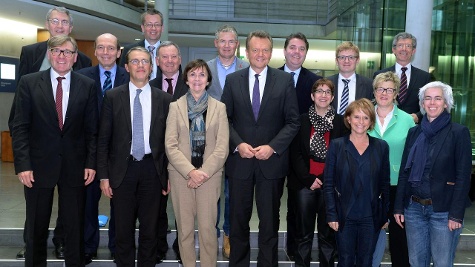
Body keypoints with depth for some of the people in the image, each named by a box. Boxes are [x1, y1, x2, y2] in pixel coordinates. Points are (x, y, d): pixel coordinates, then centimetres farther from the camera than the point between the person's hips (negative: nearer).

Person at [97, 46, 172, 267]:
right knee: (123, 230, 10)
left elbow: (169, 140, 4)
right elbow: (103, 139, 1)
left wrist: (170, 175, 3)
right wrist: (103, 176, -2)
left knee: (149, 230, 11)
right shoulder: (112, 97, 1)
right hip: (122, 169, 0)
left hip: (152, 170, 1)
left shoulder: (164, 99, 3)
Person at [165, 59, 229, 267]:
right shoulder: (175, 106, 5)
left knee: (207, 228, 0)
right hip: (181, 175, 1)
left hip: (210, 175, 0)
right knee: (184, 228, 7)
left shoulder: (219, 108, 5)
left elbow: (222, 147, -1)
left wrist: (203, 172, -11)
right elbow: (170, 145, -2)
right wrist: (190, 171, -13)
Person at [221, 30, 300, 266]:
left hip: (272, 161, -1)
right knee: (238, 219, 11)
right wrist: (237, 144, -11)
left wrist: (272, 147, -12)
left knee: (269, 221, 10)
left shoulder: (285, 80, 1)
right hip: (239, 160, 1)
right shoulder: (232, 80, 5)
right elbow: (224, 118, 4)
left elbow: (293, 121, -1)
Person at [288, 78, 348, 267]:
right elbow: (295, 154, 1)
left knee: (327, 232, 6)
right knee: (303, 232, 8)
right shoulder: (302, 120, 5)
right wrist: (308, 179, -9)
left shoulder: (341, 122, 4)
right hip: (305, 183, 0)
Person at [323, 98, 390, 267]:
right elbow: (328, 183, -3)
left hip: (371, 217, 1)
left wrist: (385, 215, 4)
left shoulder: (381, 146, 2)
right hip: (344, 216, -1)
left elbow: (385, 184, 6)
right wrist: (332, 214, -7)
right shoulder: (337, 145, -2)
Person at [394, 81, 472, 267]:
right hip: (414, 208, 4)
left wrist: (456, 215, -13)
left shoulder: (459, 132, -5)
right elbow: (404, 172, 9)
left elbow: (463, 176, -9)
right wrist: (399, 207, 5)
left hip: (443, 210, -4)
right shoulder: (414, 132, 8)